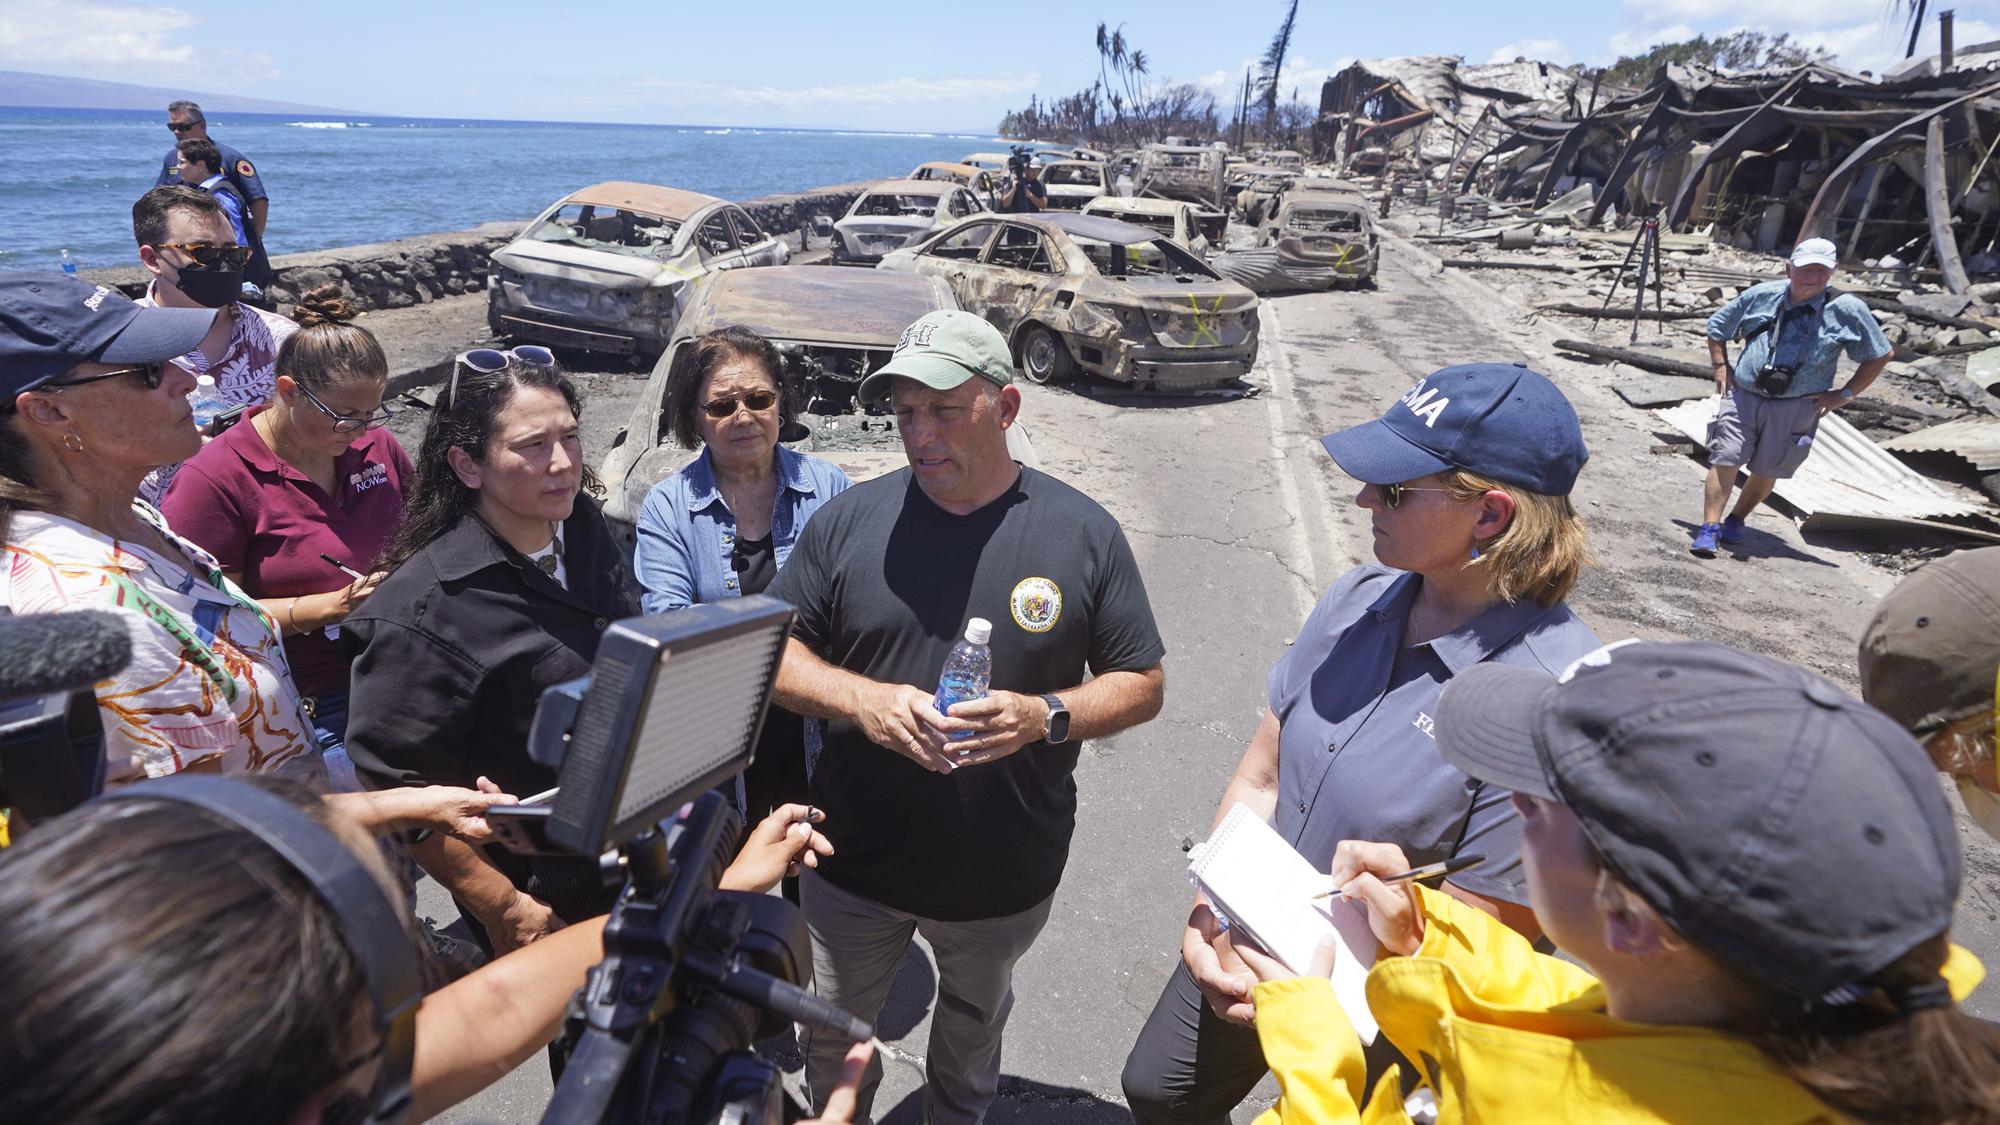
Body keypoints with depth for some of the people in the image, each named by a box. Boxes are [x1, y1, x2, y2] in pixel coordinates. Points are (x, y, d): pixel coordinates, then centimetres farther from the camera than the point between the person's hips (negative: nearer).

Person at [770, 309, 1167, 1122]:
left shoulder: (1083, 533, -11)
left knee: (974, 1027, 28)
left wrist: (1047, 716, -25)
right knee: (834, 1044, 23)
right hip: (854, 862, 1)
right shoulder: (849, 519, -9)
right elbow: (771, 651, -3)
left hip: (1006, 874, 0)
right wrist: (862, 699, -23)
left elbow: (1142, 684, -5)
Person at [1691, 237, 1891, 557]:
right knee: (1724, 460, -9)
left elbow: (1881, 354, 7)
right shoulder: (1761, 296, 1)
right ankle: (1709, 529, -7)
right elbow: (1717, 327, 17)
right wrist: (1721, 367, 5)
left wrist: (1845, 394, 1)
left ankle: (1735, 520, 28)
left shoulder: (1846, 310, -2)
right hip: (1743, 396, 0)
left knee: (1767, 471, 7)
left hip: (1797, 407, 0)